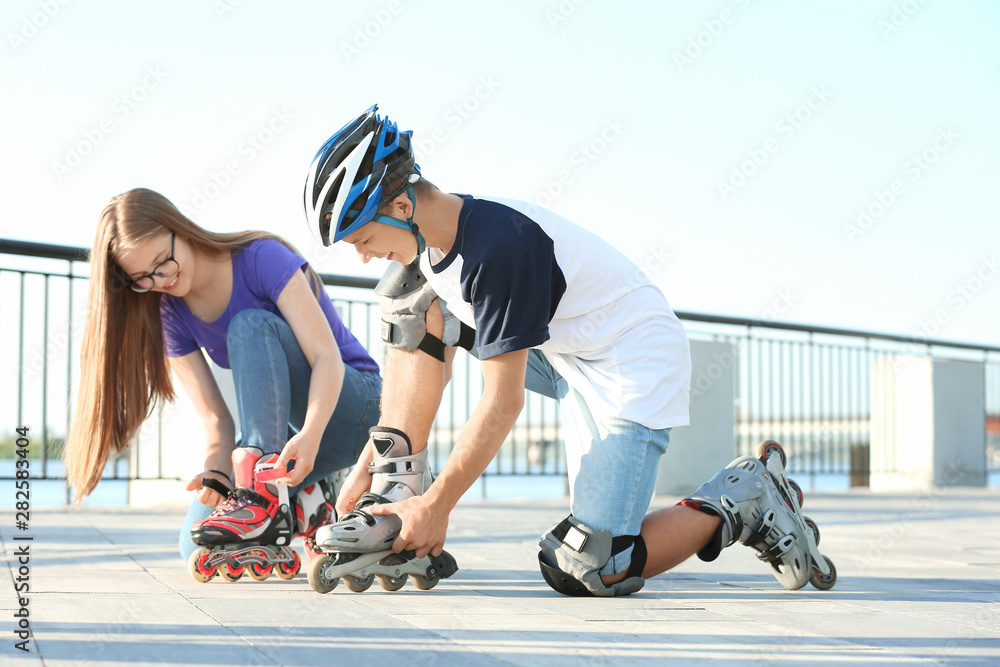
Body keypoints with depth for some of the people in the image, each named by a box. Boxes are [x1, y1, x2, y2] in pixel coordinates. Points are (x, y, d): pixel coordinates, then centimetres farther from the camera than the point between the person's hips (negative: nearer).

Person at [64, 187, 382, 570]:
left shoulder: (263, 258, -18)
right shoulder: (170, 316, -3)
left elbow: (327, 357, -24)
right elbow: (215, 418, -8)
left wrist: (310, 435, -42)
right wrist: (215, 473, -30)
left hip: (350, 407, -5)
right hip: (279, 429, 5)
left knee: (250, 325, -31)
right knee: (198, 547, -16)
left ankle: (264, 496, -38)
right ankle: (304, 494, 7)